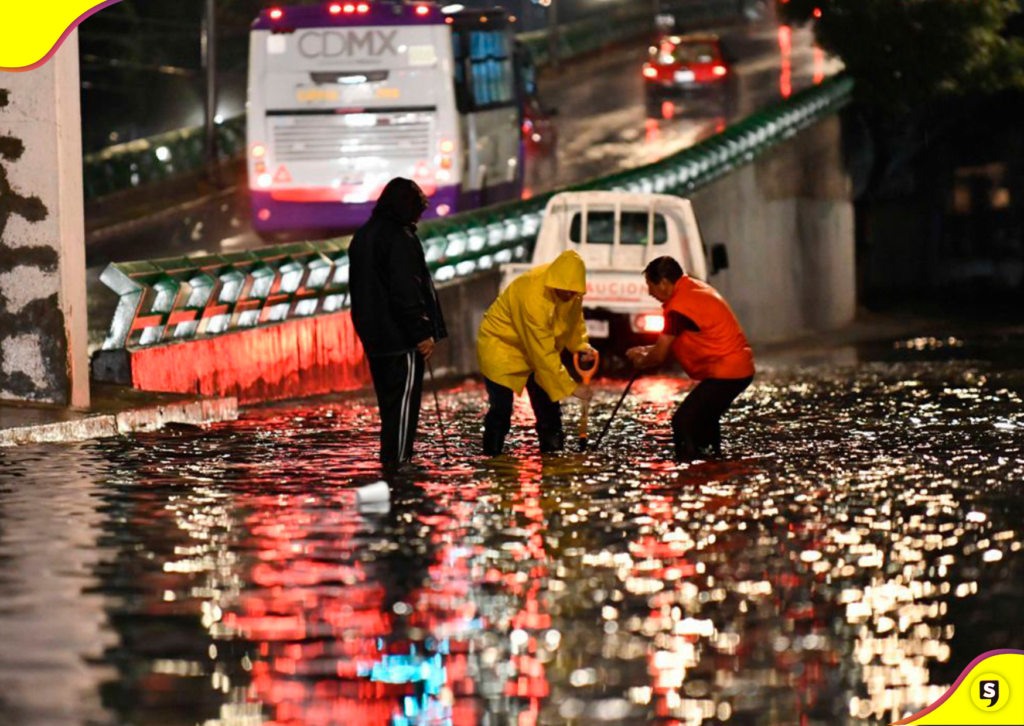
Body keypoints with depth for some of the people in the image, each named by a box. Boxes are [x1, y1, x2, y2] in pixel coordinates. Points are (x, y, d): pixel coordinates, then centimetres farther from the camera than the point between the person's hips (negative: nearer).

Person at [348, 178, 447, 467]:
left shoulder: (362, 237, 15)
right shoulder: (399, 238, -14)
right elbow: (406, 291, -20)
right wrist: (422, 333, -16)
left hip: (374, 338, 9)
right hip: (401, 337, -9)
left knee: (389, 401, 14)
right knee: (404, 400, -6)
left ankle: (391, 458, 16)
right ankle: (397, 460, -9)